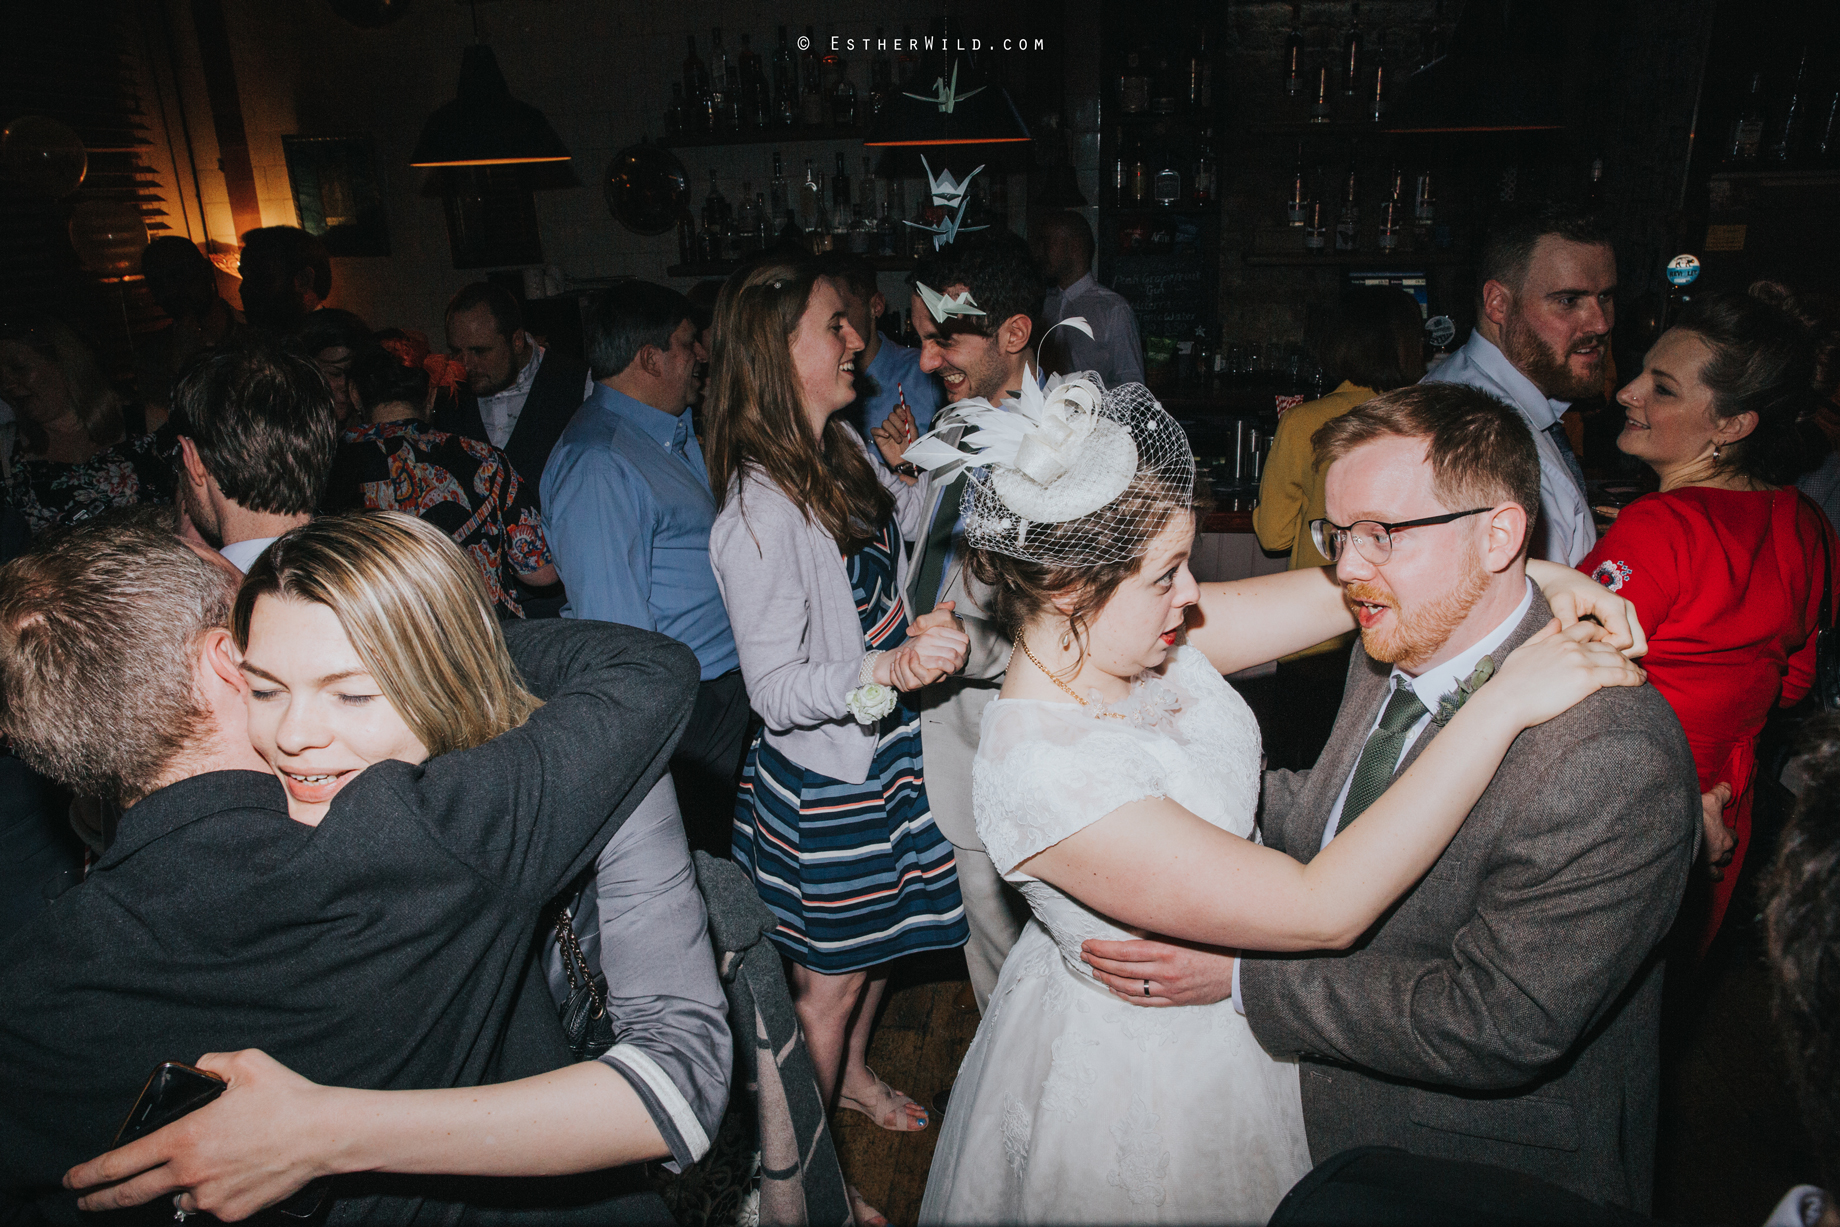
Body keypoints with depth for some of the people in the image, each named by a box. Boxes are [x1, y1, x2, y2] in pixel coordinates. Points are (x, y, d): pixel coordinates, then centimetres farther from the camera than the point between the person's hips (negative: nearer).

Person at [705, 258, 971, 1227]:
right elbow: (775, 693, -27)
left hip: (887, 748, 9)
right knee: (829, 983, 11)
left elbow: (909, 520, 21)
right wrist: (895, 666, -40)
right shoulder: (760, 513, -27)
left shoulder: (845, 452, 1)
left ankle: (851, 1075, 56)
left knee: (880, 935, 28)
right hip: (822, 781, -9)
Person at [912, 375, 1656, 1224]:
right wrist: (1503, 703, -35)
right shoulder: (1045, 771, -37)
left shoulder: (1112, 630, -14)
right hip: (1147, 1076, -7)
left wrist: (1528, 575, -23)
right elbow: (1324, 913, -36)